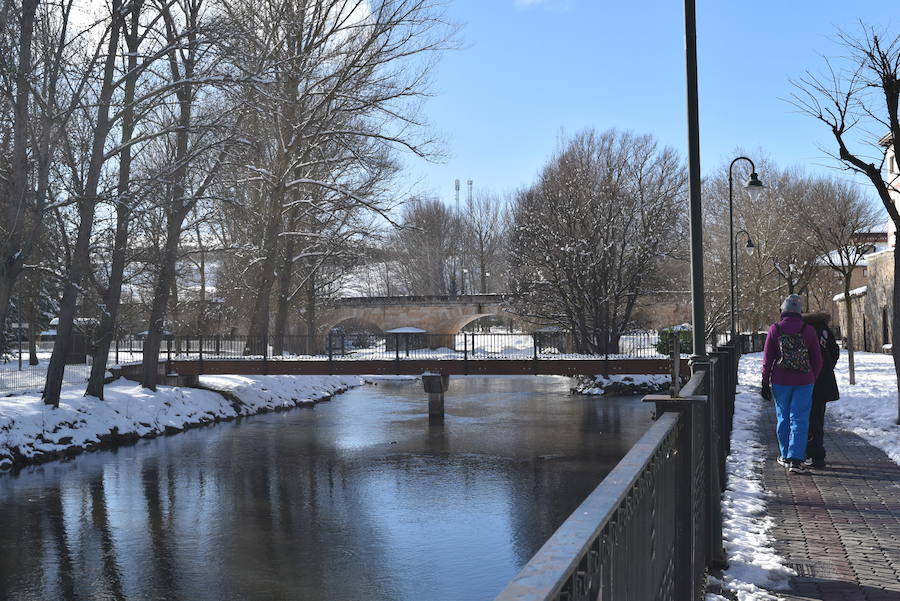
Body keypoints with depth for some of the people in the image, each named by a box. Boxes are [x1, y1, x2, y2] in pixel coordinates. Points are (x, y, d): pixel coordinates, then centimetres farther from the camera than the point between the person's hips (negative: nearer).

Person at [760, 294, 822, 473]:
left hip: (780, 381, 0)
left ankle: (785, 456, 25)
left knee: (783, 418, 14)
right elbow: (817, 360, 2)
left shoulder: (775, 329, -4)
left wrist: (765, 383, 5)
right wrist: (813, 378, 16)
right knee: (799, 419, 2)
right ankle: (795, 459, -6)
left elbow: (767, 359, -2)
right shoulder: (808, 330, -3)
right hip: (804, 381, 0)